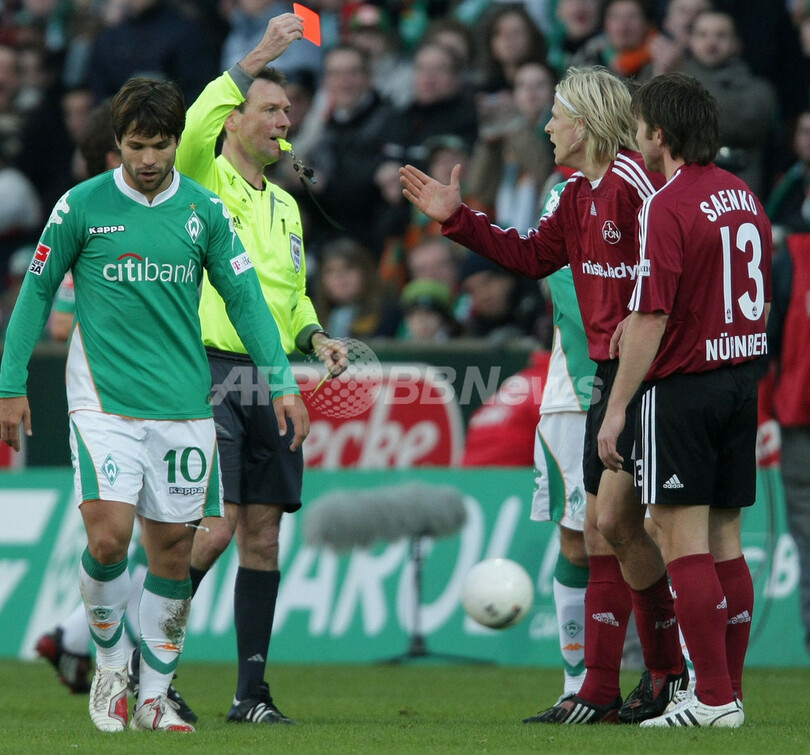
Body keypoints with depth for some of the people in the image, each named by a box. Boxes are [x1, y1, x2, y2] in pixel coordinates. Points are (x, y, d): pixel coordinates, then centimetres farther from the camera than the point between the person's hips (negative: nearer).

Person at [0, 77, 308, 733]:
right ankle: (110, 662, 8)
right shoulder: (82, 206, -1)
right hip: (103, 403, -2)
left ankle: (154, 697, 15)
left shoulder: (204, 210, 4)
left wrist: (282, 382, -2)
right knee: (108, 536, -18)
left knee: (174, 549, 4)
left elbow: (245, 297, 7)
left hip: (184, 406, 3)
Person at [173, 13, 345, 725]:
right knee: (217, 526, -14)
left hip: (268, 378, 7)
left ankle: (252, 691, 9)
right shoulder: (202, 180, -2)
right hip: (209, 370, -7)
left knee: (263, 537, 5)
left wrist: (314, 337, 9)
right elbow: (192, 129, -25)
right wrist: (257, 59, -24)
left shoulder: (285, 206, 20)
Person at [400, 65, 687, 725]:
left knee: (616, 518, -12)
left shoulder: (634, 178, -14)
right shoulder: (580, 193, 15)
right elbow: (532, 255, 26)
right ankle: (600, 691, 12)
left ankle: (668, 669, 3)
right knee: (600, 531, 8)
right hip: (609, 373, 10)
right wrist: (457, 218, 22)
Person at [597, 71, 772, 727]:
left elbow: (651, 319, -19)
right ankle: (730, 692, 12)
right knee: (724, 542, 11)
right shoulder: (747, 199, 11)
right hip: (742, 379, 8)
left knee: (683, 542, -5)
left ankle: (713, 697, -8)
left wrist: (616, 408, -15)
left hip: (682, 385, -8)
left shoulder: (667, 208, -15)